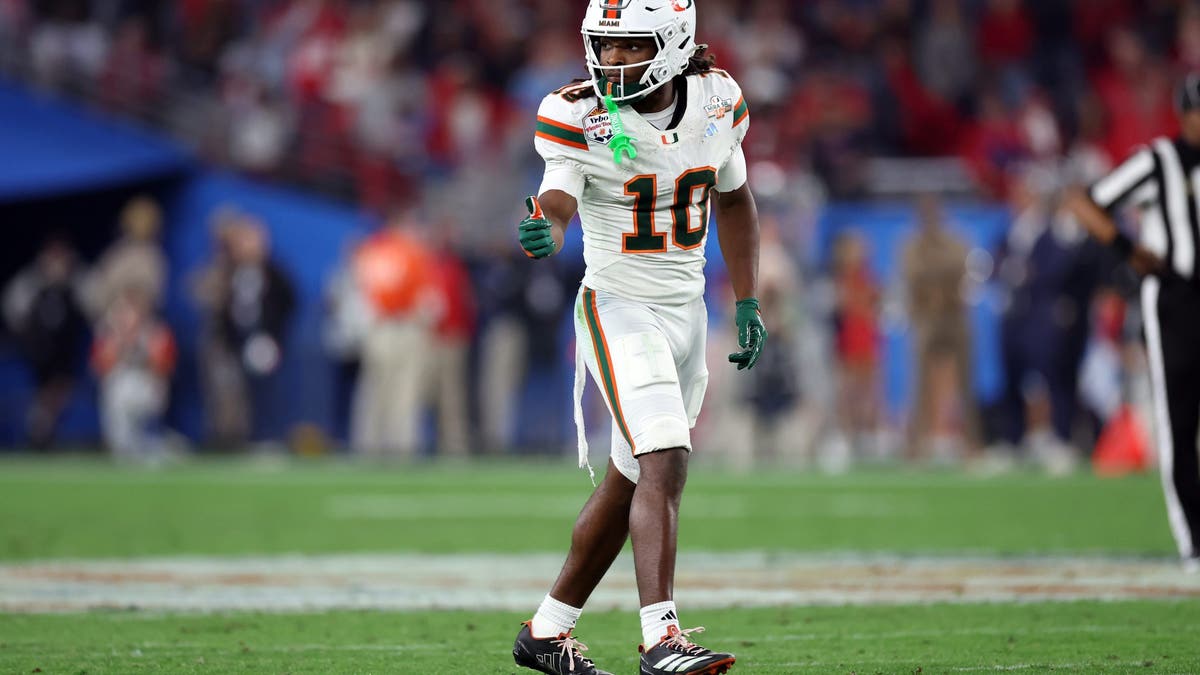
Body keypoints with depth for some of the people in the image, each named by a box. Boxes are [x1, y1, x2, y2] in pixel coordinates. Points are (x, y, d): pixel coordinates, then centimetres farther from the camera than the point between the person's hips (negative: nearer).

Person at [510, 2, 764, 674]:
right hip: (619, 309, -6)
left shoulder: (717, 102, 0)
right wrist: (543, 234, -52)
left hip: (687, 311, 6)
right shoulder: (579, 116, -14)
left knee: (632, 480, 12)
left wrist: (749, 304, 11)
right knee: (665, 464, -22)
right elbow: (557, 200, -28)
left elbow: (734, 199, 15)